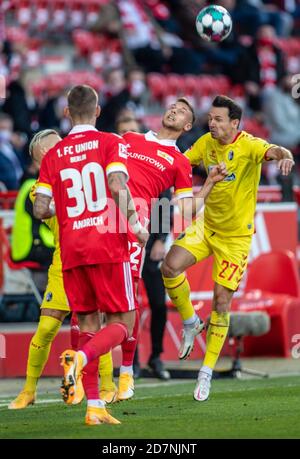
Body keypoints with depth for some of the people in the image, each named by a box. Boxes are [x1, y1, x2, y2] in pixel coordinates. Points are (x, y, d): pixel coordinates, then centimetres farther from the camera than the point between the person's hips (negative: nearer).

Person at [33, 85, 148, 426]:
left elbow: (40, 209, 4)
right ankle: (80, 358, -27)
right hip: (108, 246, -4)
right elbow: (117, 185, -16)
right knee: (122, 323, 3)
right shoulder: (110, 143, 0)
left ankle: (94, 406, 2)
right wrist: (135, 225, -6)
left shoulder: (53, 155, 9)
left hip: (71, 251, 4)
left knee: (88, 326, 10)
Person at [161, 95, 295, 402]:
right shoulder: (207, 143, -2)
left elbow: (272, 151, -39)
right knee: (170, 266, -20)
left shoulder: (248, 145, -19)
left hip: (236, 235, -5)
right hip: (206, 225, 5)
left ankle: (207, 372, 7)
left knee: (221, 301, -5)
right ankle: (190, 323, 7)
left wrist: (285, 156, -62)